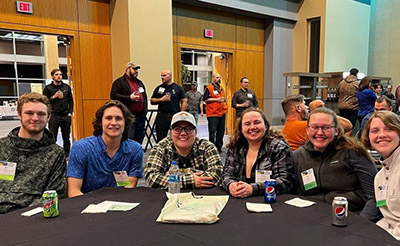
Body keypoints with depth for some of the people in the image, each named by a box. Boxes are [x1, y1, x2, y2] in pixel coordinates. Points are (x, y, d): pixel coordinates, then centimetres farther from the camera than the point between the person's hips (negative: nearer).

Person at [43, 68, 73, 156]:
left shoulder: (67, 87, 12)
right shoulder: (48, 88, 3)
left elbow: (71, 101, 14)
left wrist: (70, 112, 4)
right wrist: (53, 97, -12)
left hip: (66, 116, 3)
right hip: (54, 116, -3)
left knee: (66, 138, 8)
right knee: (52, 139, -3)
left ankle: (67, 155, 18)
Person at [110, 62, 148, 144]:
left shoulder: (140, 82, 22)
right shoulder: (119, 82, 0)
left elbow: (145, 97, 27)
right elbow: (113, 95, -11)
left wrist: (145, 111, 14)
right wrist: (129, 98, -16)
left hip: (141, 116, 7)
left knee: (139, 140, 11)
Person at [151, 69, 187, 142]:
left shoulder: (178, 88, 6)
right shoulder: (158, 88, 10)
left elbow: (184, 101, 6)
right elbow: (152, 101, 11)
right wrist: (161, 99, -8)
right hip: (162, 116, 1)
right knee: (160, 138, 4)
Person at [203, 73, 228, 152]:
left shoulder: (221, 88, 18)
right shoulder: (209, 88, -4)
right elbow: (205, 99, -12)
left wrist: (224, 99, 8)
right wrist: (216, 99, -14)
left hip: (221, 113, 7)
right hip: (212, 114, -7)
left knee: (221, 132, 10)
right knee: (212, 132, -6)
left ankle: (219, 148, 20)